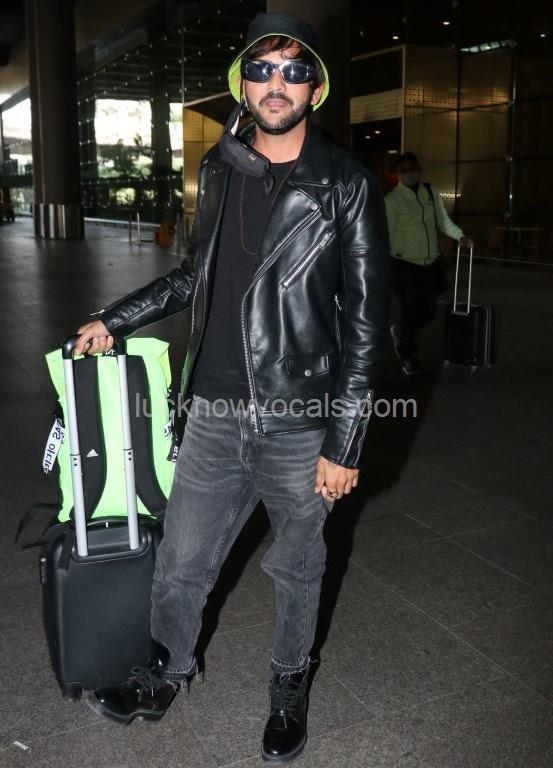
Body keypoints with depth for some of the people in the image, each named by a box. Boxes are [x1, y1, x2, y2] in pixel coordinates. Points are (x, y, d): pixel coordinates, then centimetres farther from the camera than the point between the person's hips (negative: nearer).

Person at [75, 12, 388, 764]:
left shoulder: (346, 184, -7)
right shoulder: (218, 170, 6)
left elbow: (365, 320, -9)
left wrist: (343, 445, -12)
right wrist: (114, 319, 20)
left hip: (302, 426, -3)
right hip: (215, 418, 4)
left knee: (297, 571, 16)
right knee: (179, 566, 14)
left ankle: (290, 686, 42)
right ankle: (167, 675, 42)